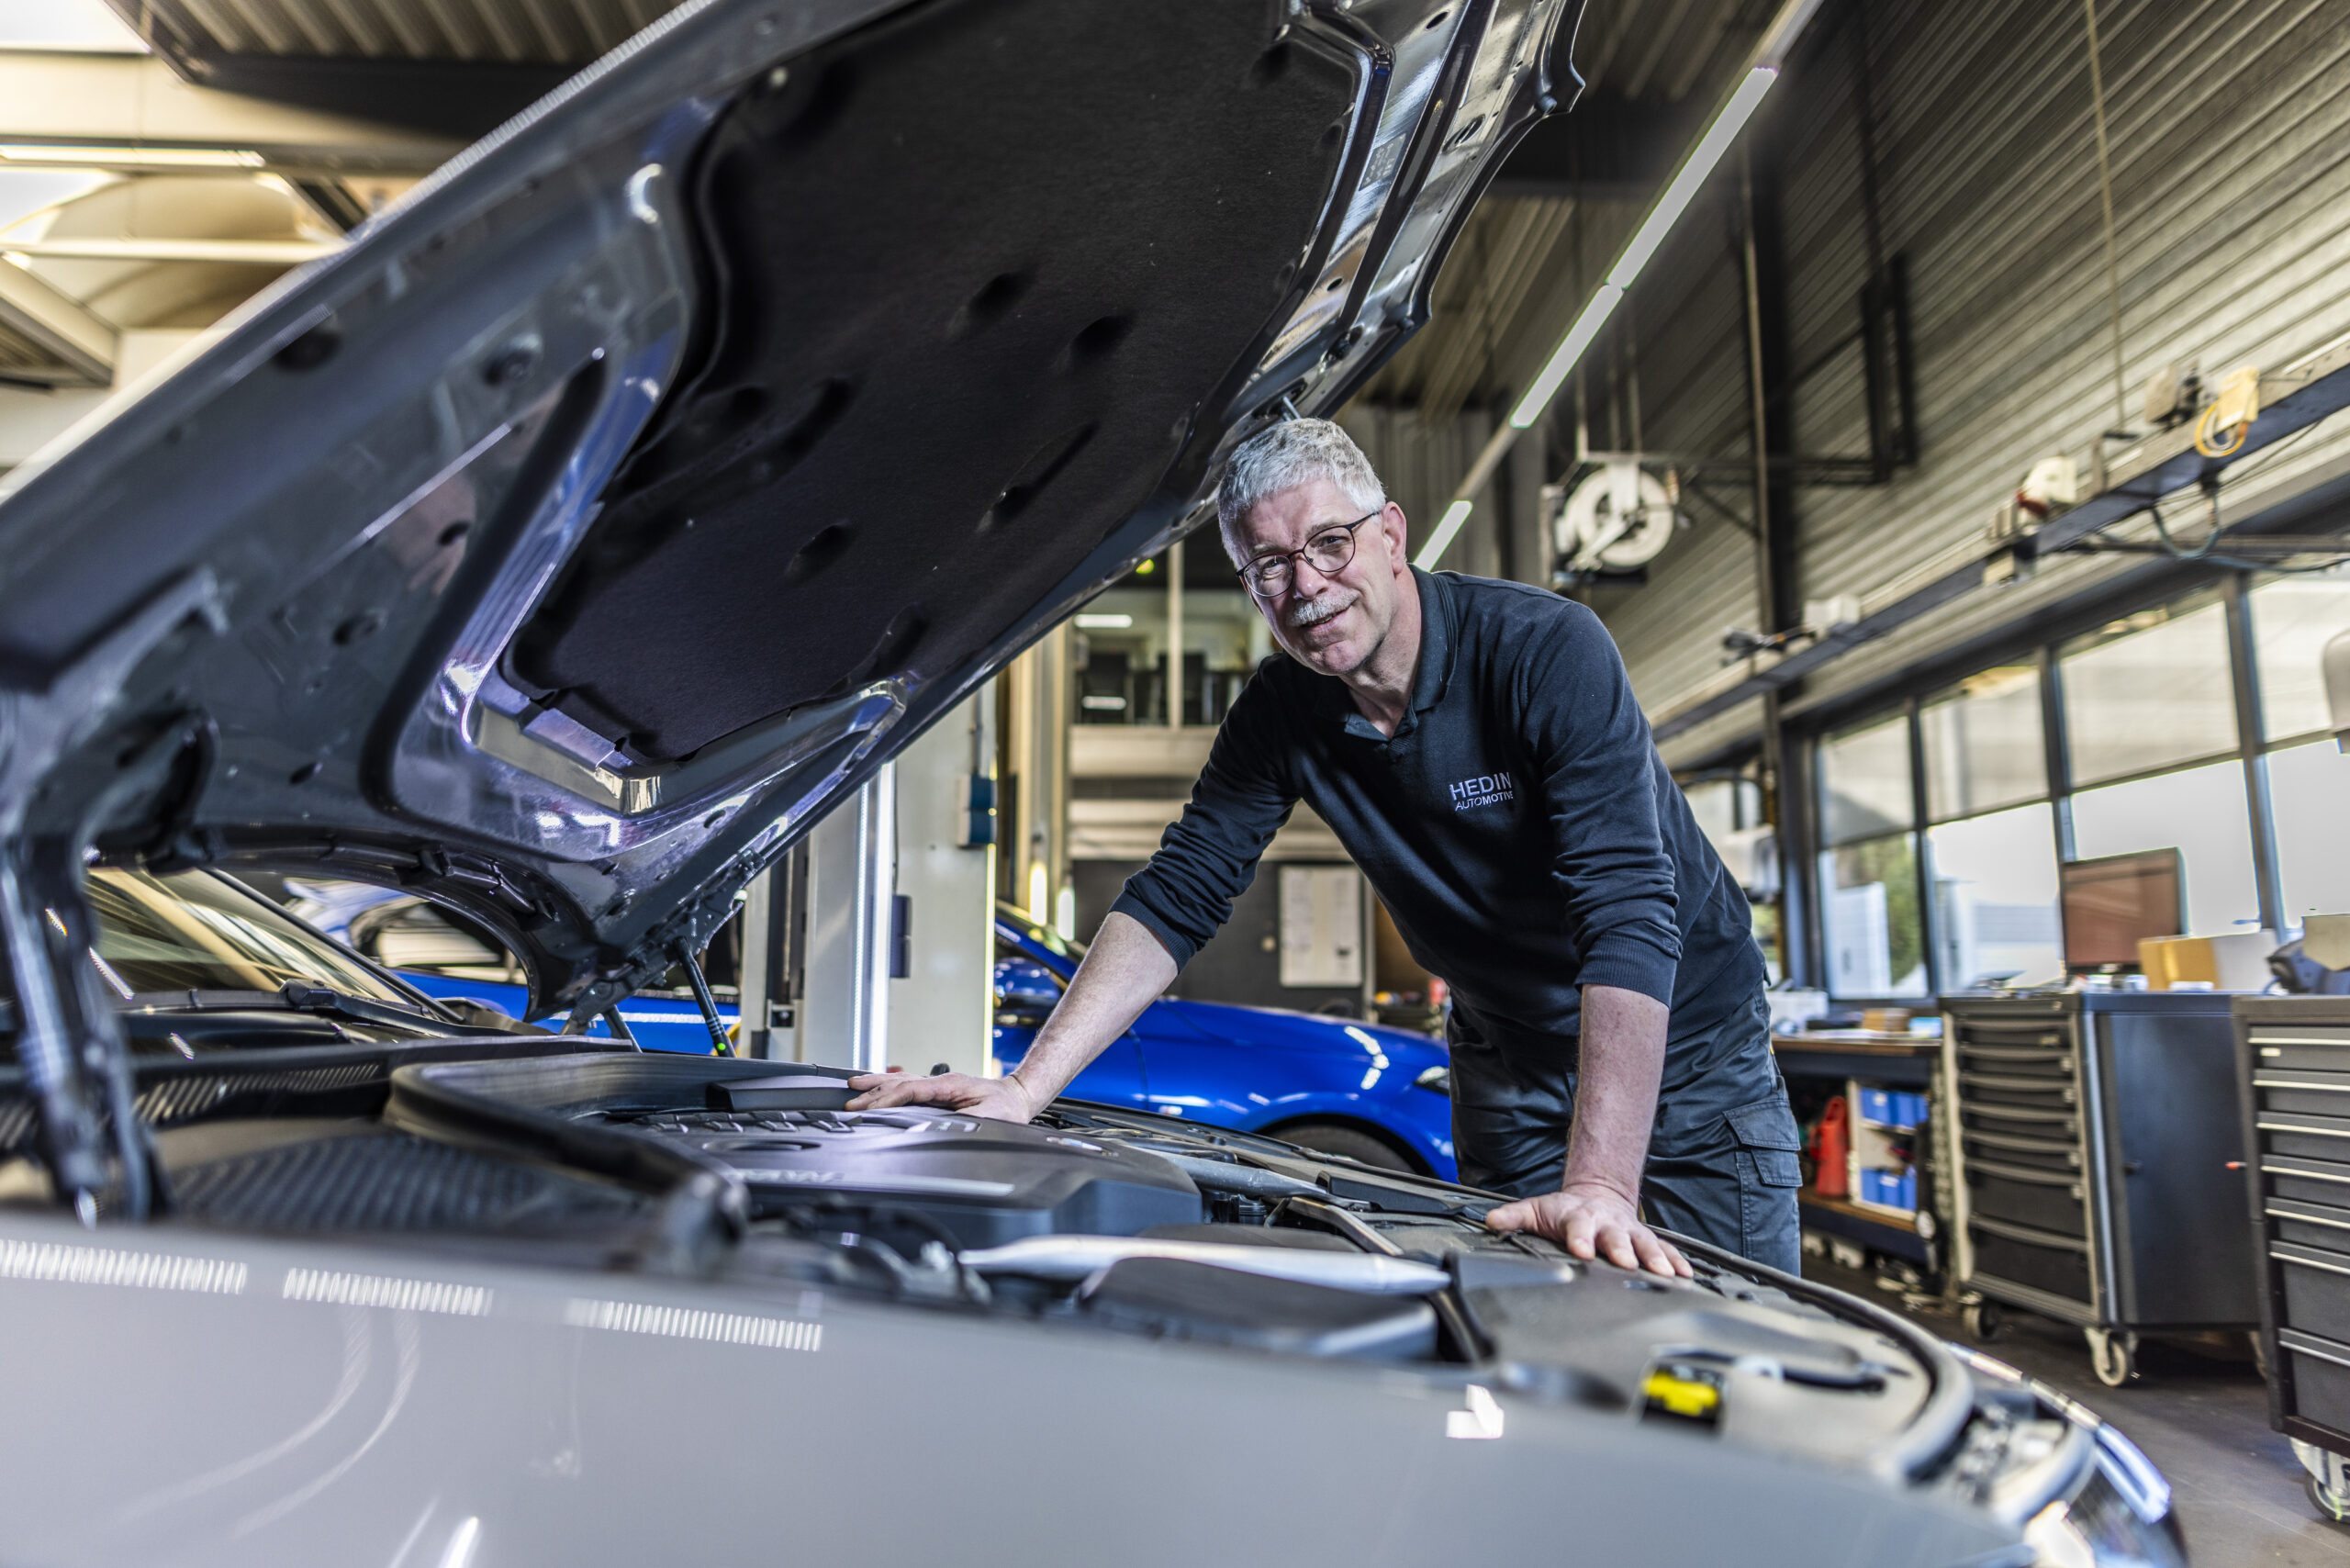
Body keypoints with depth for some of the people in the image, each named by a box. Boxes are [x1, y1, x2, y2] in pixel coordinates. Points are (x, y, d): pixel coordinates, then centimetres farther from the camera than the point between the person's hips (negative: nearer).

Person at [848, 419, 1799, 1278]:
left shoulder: (1548, 649, -27)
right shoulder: (1282, 715, -12)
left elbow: (1630, 909, -36)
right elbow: (1174, 898, -13)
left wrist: (1602, 1185, -45)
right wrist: (1027, 1087, -25)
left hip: (1685, 1047, -3)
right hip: (1509, 1069, 4)